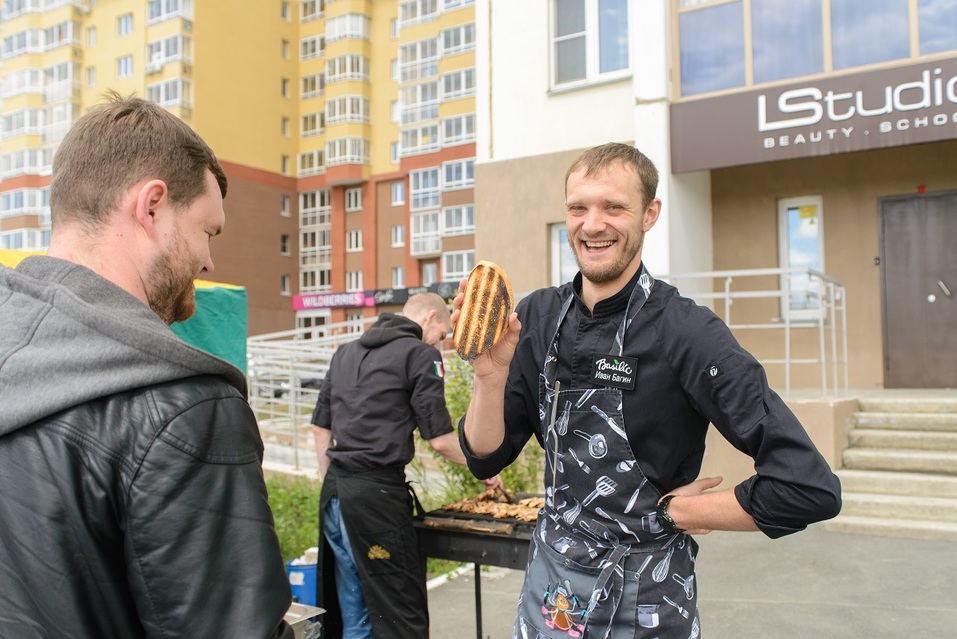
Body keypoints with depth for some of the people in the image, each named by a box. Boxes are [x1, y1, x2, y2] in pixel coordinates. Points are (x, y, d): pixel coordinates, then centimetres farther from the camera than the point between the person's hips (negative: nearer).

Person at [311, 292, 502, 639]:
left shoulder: (345, 352, 17)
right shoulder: (419, 353, -4)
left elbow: (320, 427, 18)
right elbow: (440, 439, -7)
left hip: (334, 492, 8)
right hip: (377, 494, -8)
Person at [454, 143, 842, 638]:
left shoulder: (686, 333, -21)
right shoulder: (536, 318, -5)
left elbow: (810, 488, -24)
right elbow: (485, 459, -3)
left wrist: (672, 512, -14)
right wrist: (491, 375, -20)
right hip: (548, 586, 5)